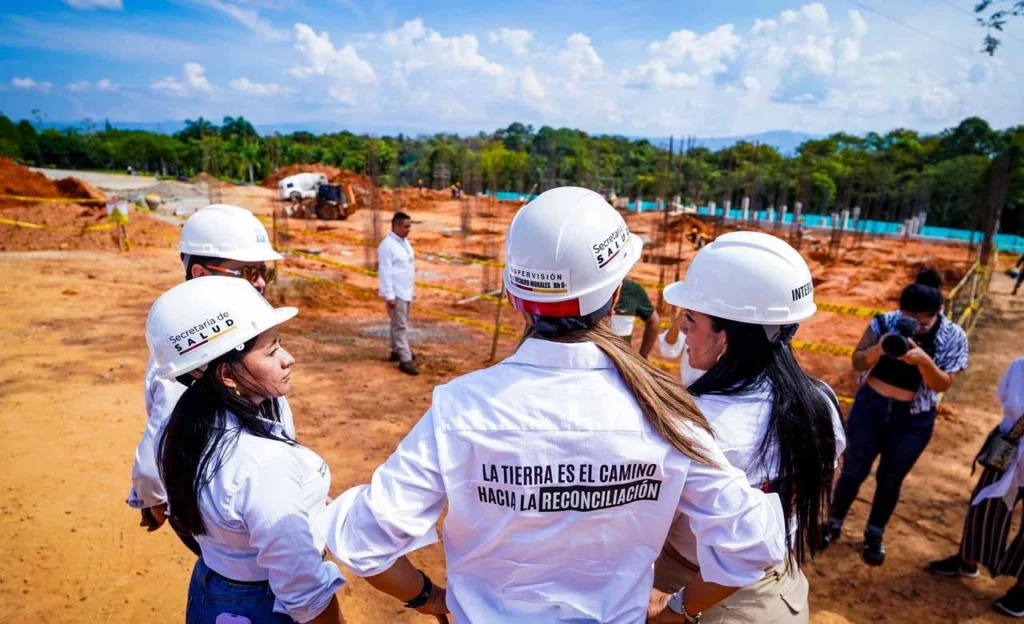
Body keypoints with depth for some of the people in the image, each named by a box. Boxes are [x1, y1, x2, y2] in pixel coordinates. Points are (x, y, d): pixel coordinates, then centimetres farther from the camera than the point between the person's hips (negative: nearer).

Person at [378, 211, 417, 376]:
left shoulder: (405, 241, 9)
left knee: (401, 323, 18)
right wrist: (389, 295, -21)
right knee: (400, 326, -6)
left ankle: (396, 351, 31)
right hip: (396, 293, -9)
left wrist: (412, 288, 18)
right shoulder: (387, 245, -18)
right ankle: (405, 360, -3)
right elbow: (385, 272, -19)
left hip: (406, 291, 9)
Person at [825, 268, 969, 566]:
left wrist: (923, 359, -32)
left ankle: (874, 535, 37)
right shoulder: (885, 322, -12)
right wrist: (877, 349, -29)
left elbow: (942, 385, -14)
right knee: (853, 471, 13)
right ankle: (833, 524, 34)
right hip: (869, 406, 0)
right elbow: (857, 364, -9)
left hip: (913, 419, 0)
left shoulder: (953, 338, -12)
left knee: (890, 479, 15)